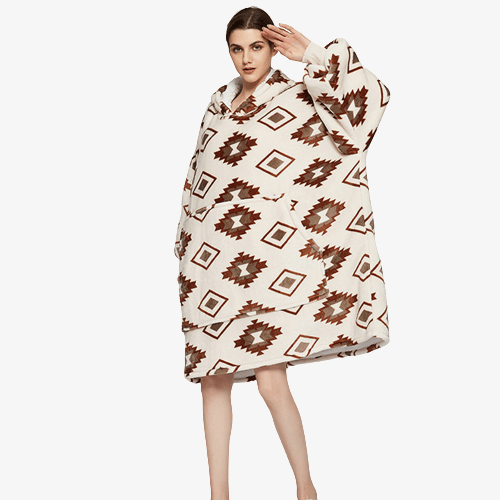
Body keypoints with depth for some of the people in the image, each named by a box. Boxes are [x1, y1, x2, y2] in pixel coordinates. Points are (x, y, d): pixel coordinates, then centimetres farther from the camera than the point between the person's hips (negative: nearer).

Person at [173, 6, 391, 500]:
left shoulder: (300, 99, -2)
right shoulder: (219, 102, 13)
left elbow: (368, 97, -17)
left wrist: (312, 53, -12)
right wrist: (188, 255, 19)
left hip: (262, 258, -5)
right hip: (210, 260, 6)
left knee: (271, 381, -10)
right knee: (213, 379, 7)